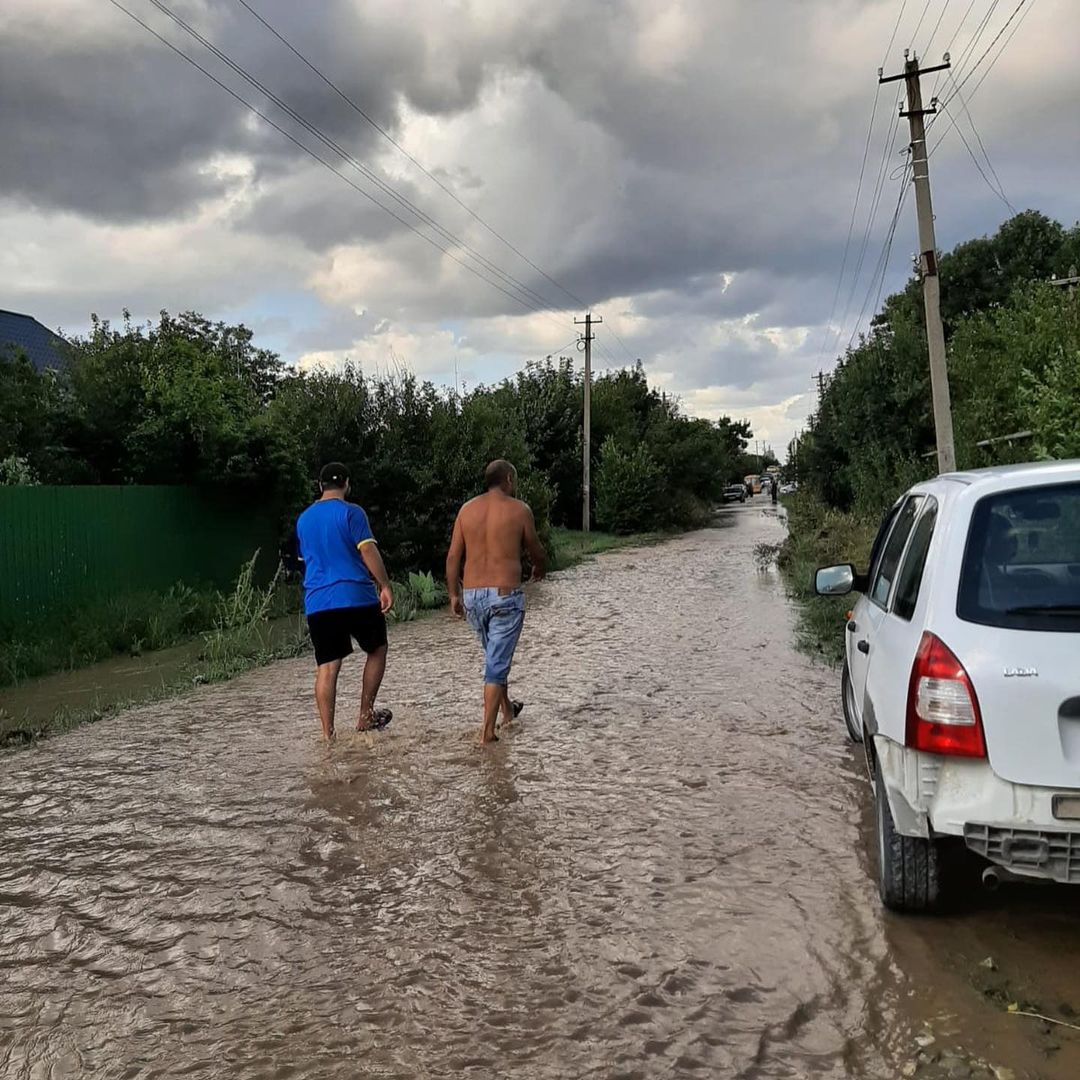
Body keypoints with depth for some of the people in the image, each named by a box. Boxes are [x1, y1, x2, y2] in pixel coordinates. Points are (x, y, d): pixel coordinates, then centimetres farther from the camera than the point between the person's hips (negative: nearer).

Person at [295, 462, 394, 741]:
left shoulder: (304, 519, 15)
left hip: (317, 602, 5)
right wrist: (385, 586, -7)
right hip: (356, 596, -4)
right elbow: (369, 552, -11)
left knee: (326, 667, 3)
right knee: (377, 649, 16)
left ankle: (328, 734, 1)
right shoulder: (351, 512, -4)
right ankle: (366, 715, 17)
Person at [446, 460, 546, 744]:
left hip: (472, 595, 5)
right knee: (497, 663, 1)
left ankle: (507, 709, 39)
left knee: (495, 655, 24)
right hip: (506, 595, -5)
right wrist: (540, 568, 29)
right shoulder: (519, 510, -4)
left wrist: (454, 595, 12)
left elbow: (453, 556, 4)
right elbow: (537, 552, 7)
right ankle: (488, 730, 1)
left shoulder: (467, 509, 6)